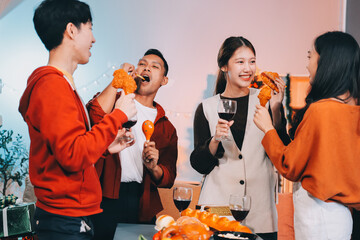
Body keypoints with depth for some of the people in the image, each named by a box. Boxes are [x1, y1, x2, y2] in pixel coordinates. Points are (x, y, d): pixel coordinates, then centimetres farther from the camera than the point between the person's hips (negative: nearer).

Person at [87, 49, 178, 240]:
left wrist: (153, 168, -12)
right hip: (106, 197, -3)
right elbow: (95, 116, -16)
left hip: (142, 205, 3)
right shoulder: (115, 100, 9)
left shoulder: (166, 127, 15)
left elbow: (169, 179, 10)